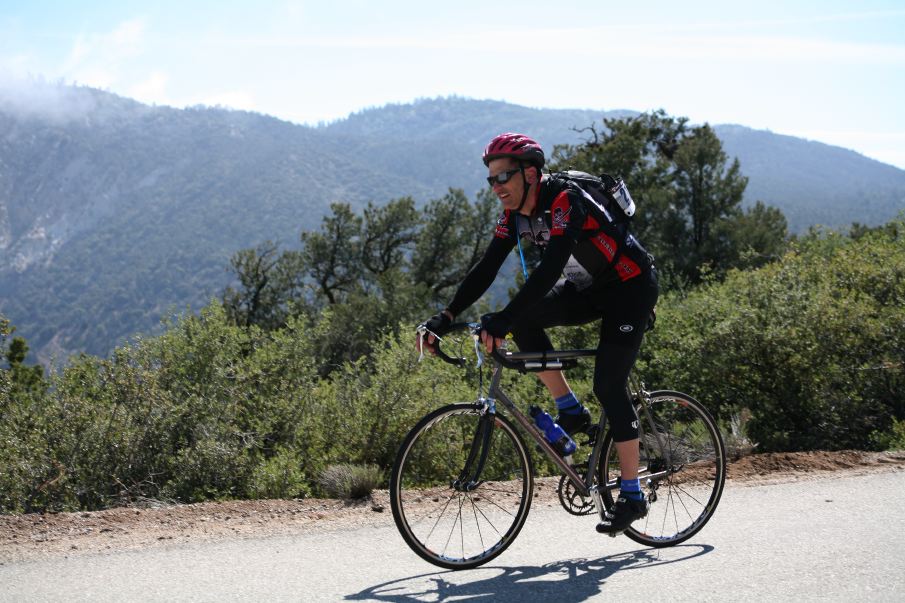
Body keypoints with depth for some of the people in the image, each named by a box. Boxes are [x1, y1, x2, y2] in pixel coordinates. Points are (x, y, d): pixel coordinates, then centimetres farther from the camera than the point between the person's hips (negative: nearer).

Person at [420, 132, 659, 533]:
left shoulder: (564, 200, -29)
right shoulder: (515, 213, -4)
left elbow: (550, 268, -40)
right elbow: (486, 268, -6)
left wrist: (502, 319, -47)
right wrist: (446, 317, -17)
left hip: (630, 286, -7)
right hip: (588, 288, 8)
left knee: (608, 385, -13)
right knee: (524, 321, -16)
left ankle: (632, 495, -2)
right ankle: (570, 411, -2)